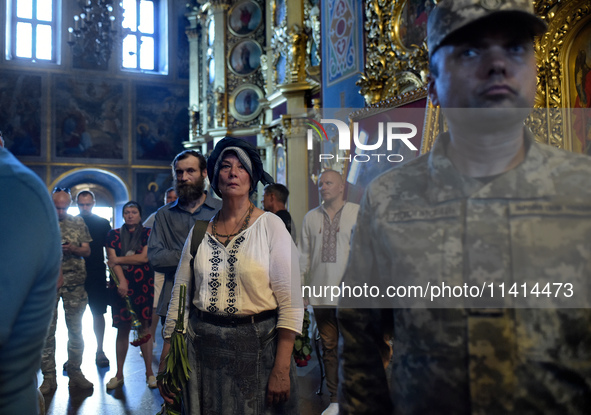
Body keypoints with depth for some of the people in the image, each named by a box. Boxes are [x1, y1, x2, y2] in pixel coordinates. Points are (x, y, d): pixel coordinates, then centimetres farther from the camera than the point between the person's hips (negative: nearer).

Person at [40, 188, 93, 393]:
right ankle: (49, 377, 10)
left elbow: (87, 251, 9)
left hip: (75, 283, 2)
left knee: (76, 329, 6)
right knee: (47, 330, 0)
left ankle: (75, 373, 18)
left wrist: (72, 249, -12)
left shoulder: (78, 222, 9)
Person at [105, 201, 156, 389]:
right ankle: (119, 374, 11)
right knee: (122, 329, 3)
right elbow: (112, 260, 1)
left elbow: (145, 257, -6)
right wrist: (121, 281, -12)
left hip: (143, 286, -1)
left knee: (144, 327, -2)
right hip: (121, 286, 2)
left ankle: (149, 372, 6)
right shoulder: (114, 235, 11)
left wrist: (119, 259, -1)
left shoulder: (147, 233, 6)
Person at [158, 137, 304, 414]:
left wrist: (281, 370, -15)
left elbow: (291, 303, -11)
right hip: (202, 346, 3)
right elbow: (180, 295, 7)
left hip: (258, 346, -3)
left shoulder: (270, 226, -7)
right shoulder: (200, 230, 5)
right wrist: (165, 361, 5)